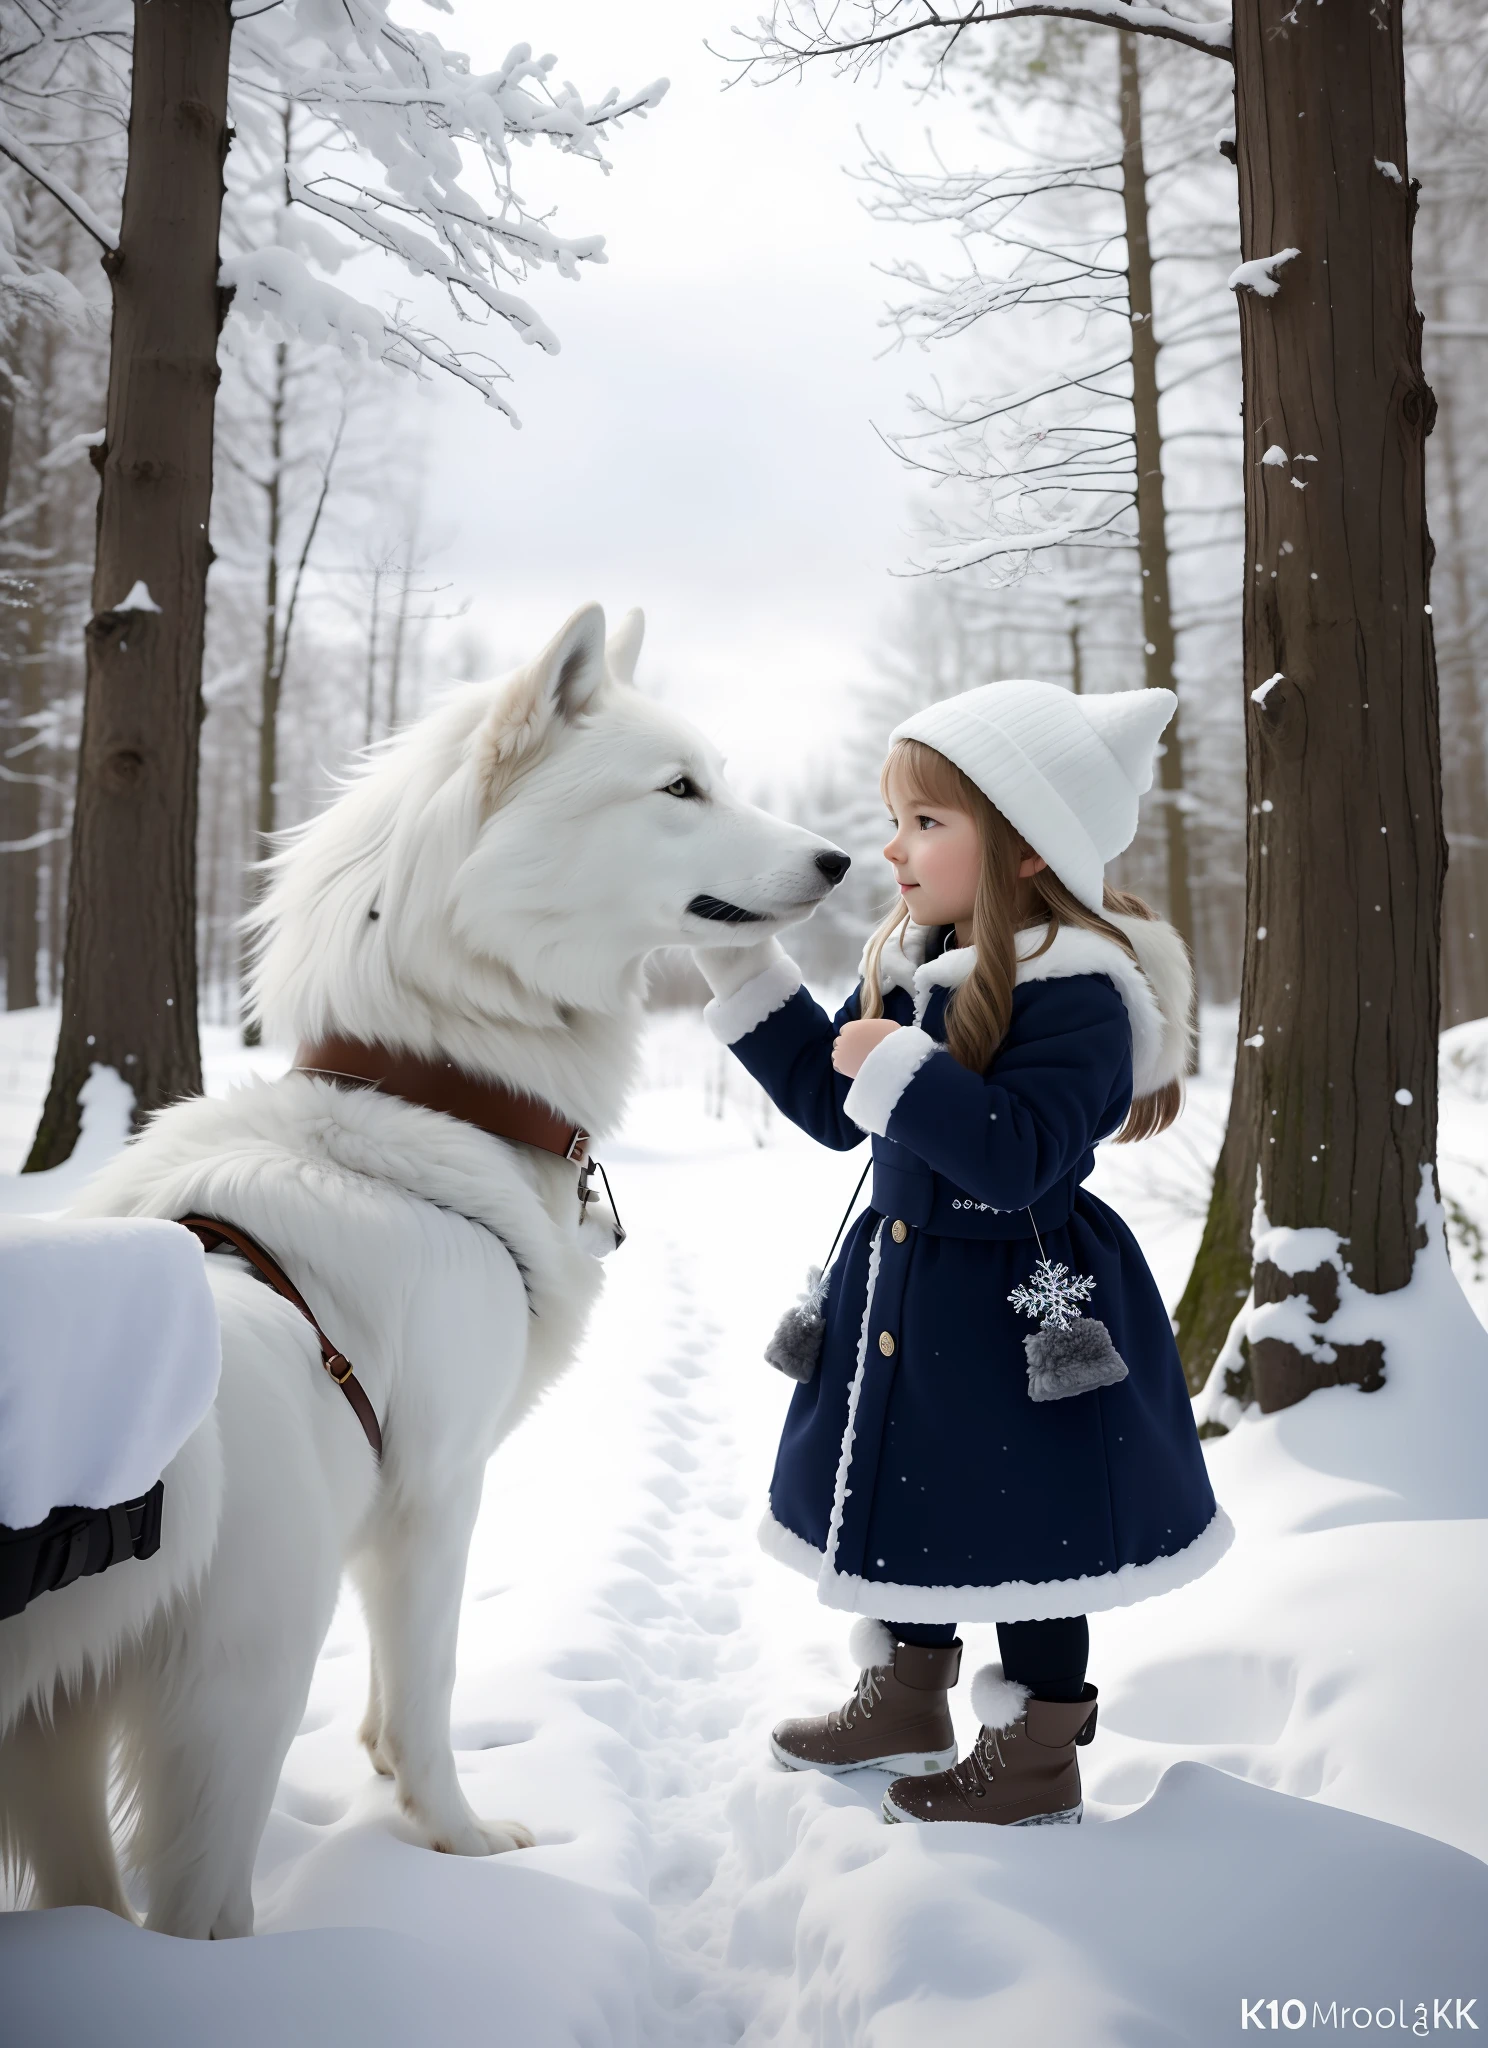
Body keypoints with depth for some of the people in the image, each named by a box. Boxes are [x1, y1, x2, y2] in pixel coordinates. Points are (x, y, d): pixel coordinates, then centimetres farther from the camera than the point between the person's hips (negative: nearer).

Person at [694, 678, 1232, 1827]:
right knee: (902, 1495, 21)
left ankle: (1039, 1753, 27)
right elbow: (832, 1105, 12)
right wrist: (745, 971, 7)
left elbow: (1018, 1155, -29)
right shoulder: (907, 962, 4)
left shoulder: (1076, 988, -21)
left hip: (1021, 1303, -8)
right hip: (903, 1284, 9)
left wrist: (899, 1068, -31)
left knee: (1020, 1523, 6)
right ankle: (906, 1701, 42)